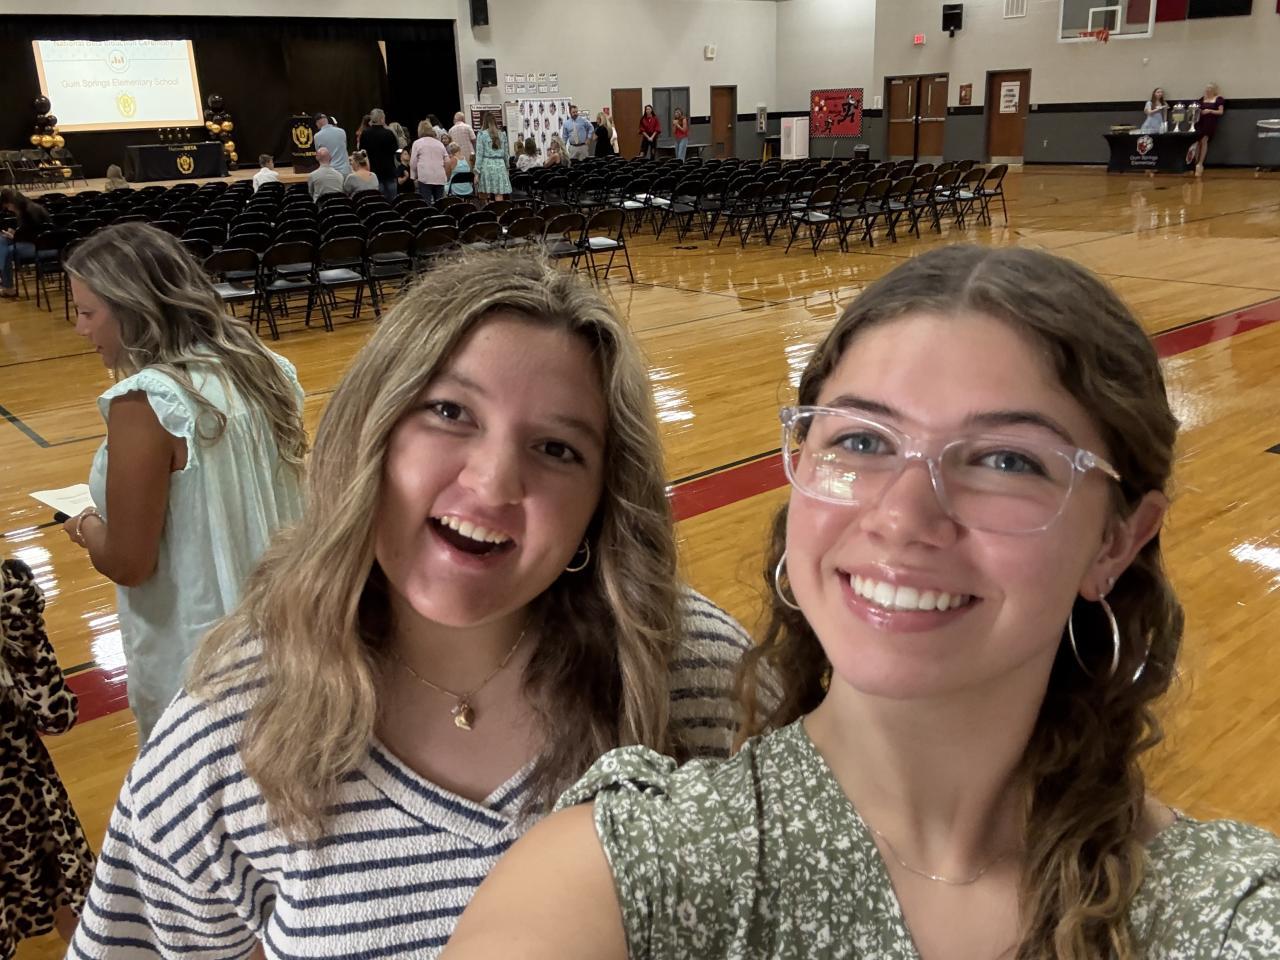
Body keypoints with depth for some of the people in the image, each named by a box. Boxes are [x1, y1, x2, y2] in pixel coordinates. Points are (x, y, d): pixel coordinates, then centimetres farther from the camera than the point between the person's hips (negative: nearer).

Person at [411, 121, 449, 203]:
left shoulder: (417, 143, 4)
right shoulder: (439, 143, 14)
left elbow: (413, 163, 2)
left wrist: (413, 176, 14)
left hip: (425, 177, -4)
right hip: (440, 178, 4)